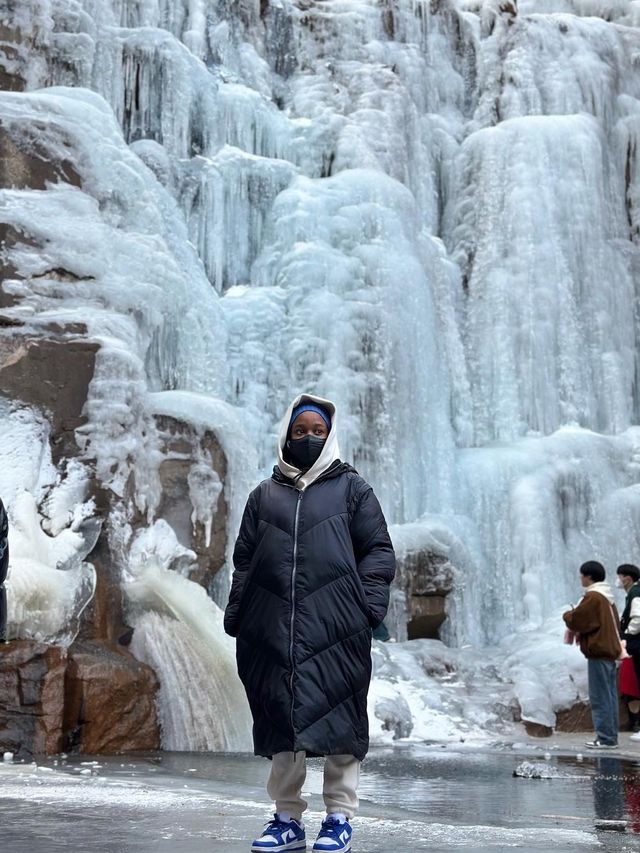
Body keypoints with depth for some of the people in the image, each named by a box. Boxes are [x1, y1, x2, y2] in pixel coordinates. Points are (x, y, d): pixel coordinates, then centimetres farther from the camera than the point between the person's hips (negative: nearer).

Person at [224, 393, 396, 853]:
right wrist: (238, 615, 5)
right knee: (280, 717, 5)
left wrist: (365, 607, -7)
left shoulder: (352, 488, 9)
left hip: (335, 627, -3)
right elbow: (244, 560, 15)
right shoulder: (265, 494, 16)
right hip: (275, 629, 3)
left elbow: (379, 552, 5)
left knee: (339, 716, -1)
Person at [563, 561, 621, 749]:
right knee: (610, 696, 11)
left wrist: (567, 615, 6)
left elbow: (576, 621, -15)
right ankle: (610, 735, 16)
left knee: (600, 697, -6)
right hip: (610, 649, 10)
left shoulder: (593, 597, -14)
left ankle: (605, 738, -5)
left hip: (598, 651, -10)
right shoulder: (606, 596, 15)